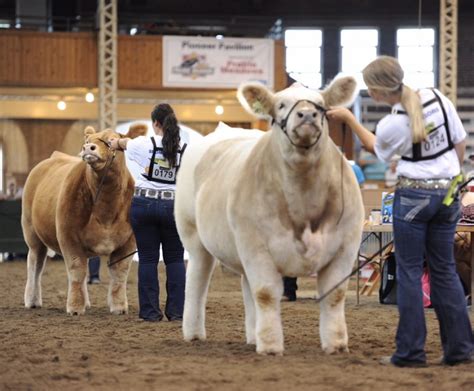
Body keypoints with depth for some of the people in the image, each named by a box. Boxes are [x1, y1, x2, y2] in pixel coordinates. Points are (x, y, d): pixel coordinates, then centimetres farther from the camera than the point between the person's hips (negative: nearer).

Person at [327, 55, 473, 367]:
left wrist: (348, 118, 12)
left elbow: (376, 148, 5)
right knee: (445, 269, 14)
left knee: (410, 271, 5)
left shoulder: (392, 125, -18)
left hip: (413, 195, -5)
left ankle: (410, 351, 5)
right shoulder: (438, 98, -5)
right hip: (448, 193, 5)